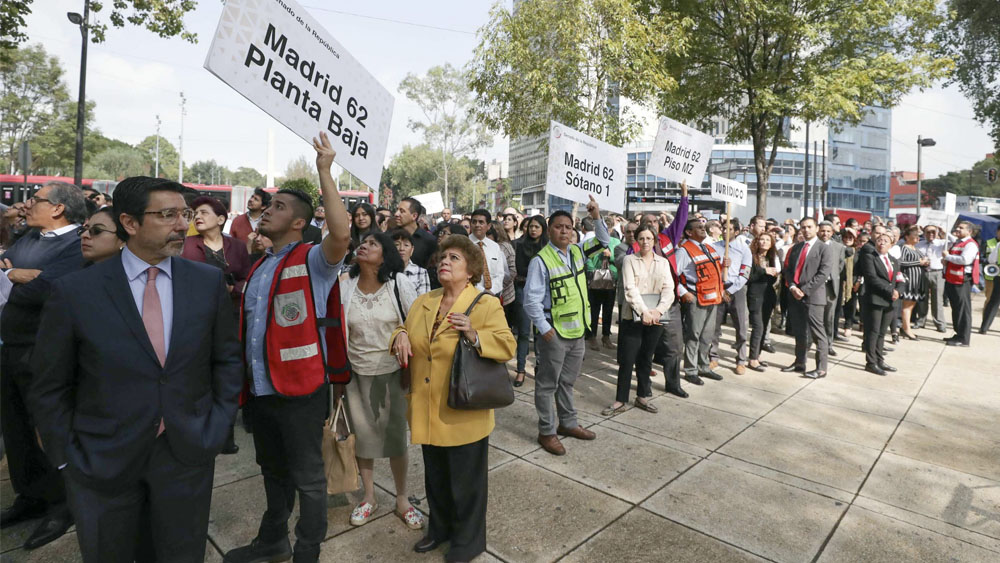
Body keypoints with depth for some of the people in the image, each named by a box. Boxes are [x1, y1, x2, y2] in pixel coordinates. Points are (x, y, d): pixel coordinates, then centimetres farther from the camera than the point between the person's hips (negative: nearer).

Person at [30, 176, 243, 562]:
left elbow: (227, 360, 2)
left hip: (188, 456, 1)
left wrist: (217, 429, -1)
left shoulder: (209, 282, -5)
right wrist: (68, 456, -2)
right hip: (101, 463, -1)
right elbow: (49, 388, -1)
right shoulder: (74, 292, -9)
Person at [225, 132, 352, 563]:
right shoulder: (260, 267, 13)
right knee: (272, 469, 25)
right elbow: (249, 325, 19)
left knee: (307, 476, 8)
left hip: (300, 388, -8)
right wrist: (242, 380, 13)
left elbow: (341, 234, -35)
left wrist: (324, 170, -29)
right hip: (259, 388, 8)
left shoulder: (313, 261, -12)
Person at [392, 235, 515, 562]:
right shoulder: (423, 302, 7)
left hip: (464, 414, -5)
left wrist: (474, 335, -32)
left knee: (466, 482, 11)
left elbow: (507, 346, -17)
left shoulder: (486, 304, -11)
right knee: (436, 477, 23)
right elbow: (406, 331, 18)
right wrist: (401, 335, -5)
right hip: (428, 412, 6)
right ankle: (440, 528, 46)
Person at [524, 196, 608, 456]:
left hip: (577, 330, 7)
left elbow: (603, 242, 19)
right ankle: (546, 432, 19)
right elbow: (532, 299, -15)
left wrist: (597, 218, 2)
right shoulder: (541, 260, -14)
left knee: (567, 382, 21)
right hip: (554, 333, -7)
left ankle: (567, 423, 37)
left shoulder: (577, 252, 7)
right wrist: (544, 328, -17)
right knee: (547, 384, 6)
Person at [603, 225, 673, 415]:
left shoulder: (663, 262, 9)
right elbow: (630, 289, -10)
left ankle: (643, 396, 26)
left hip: (655, 318, 3)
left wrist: (658, 310, -16)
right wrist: (644, 311, -21)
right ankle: (620, 401, 7)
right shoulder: (629, 260, 0)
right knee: (627, 360, -2)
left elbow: (668, 290, 0)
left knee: (646, 359, 13)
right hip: (633, 316, -3)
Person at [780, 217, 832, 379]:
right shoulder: (796, 247, 16)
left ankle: (821, 368, 3)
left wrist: (804, 290, -14)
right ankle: (799, 362, 22)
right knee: (798, 332, 12)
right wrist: (792, 287, -5)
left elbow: (823, 273, -10)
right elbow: (788, 269, 12)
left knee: (818, 333, -3)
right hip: (795, 295, 5)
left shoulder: (823, 248, -1)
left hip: (813, 296, -5)